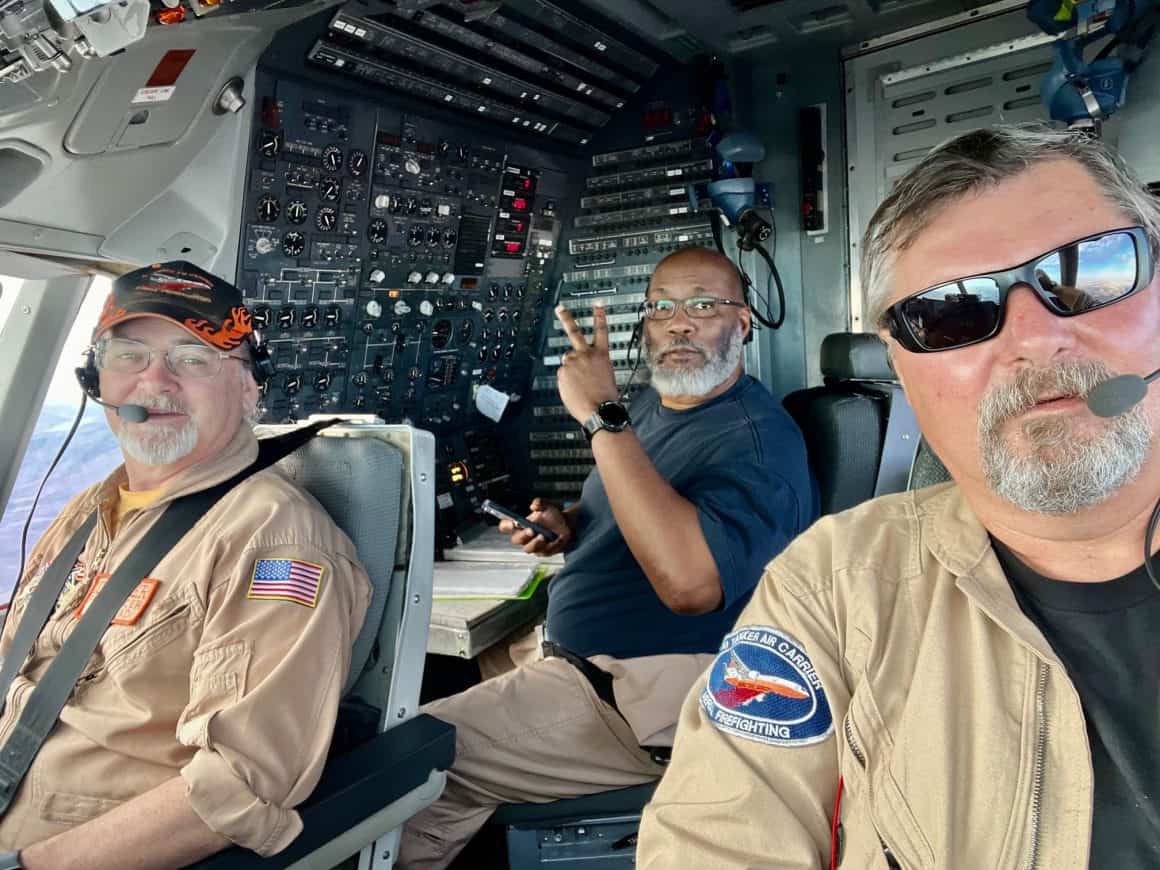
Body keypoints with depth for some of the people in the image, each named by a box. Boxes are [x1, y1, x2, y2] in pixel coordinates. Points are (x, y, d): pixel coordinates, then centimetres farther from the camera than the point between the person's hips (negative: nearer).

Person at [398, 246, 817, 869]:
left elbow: (690, 581, -36)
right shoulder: (651, 404, 11)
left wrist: (601, 417, -32)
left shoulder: (758, 438, -18)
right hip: (568, 652, 10)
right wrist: (564, 528, 2)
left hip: (640, 700, -10)